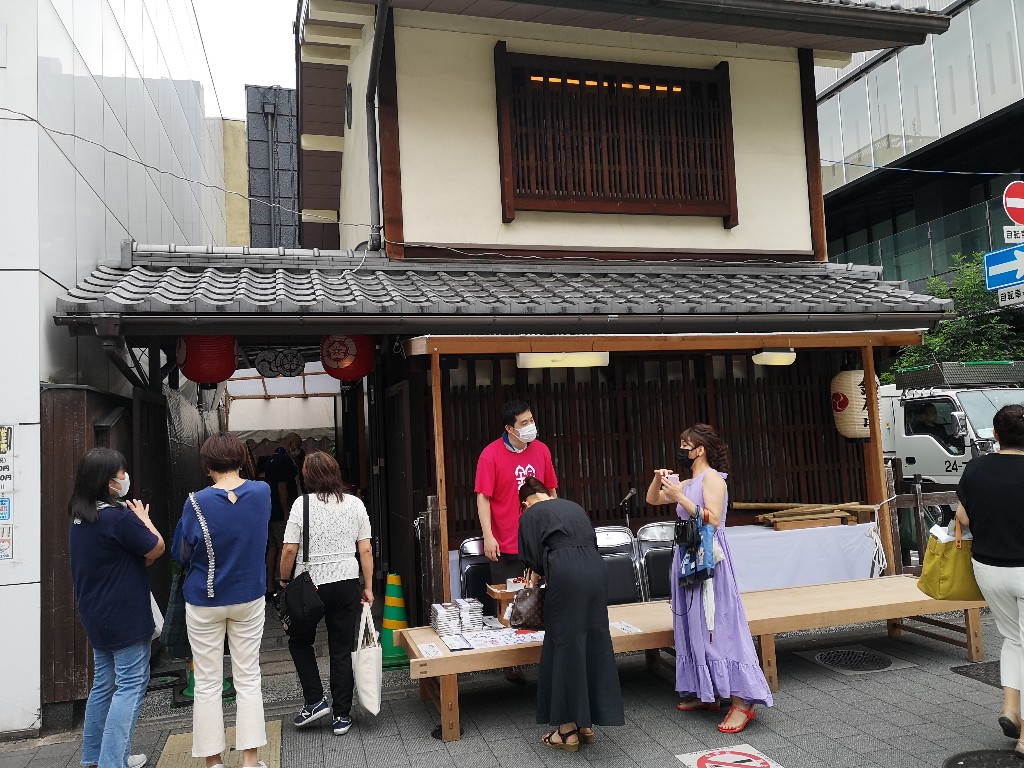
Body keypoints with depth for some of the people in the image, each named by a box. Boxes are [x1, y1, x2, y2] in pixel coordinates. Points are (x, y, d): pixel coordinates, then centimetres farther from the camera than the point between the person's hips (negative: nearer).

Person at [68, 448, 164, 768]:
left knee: (103, 683, 18)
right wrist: (144, 519, 1)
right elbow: (156, 549, -11)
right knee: (131, 686, 0)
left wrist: (139, 559, 4)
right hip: (125, 617, -9)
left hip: (95, 615, 9)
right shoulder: (120, 516, -23)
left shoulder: (80, 518, 6)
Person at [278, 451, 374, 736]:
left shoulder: (303, 504, -9)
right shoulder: (355, 504, 0)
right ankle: (342, 715, 15)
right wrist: (368, 587, 6)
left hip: (310, 585, -2)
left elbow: (290, 550, -10)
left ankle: (315, 700, 15)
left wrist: (284, 579, 6)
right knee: (342, 649, 10)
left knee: (299, 641, 21)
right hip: (347, 584, 3)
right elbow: (366, 550, 0)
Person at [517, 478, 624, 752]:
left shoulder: (530, 515, 13)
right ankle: (587, 723, 21)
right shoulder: (575, 507, 28)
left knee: (566, 646, 3)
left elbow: (532, 558, 8)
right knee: (594, 642, 11)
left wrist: (543, 572, 29)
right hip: (596, 569, 5)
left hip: (566, 575, -5)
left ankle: (568, 729, 9)